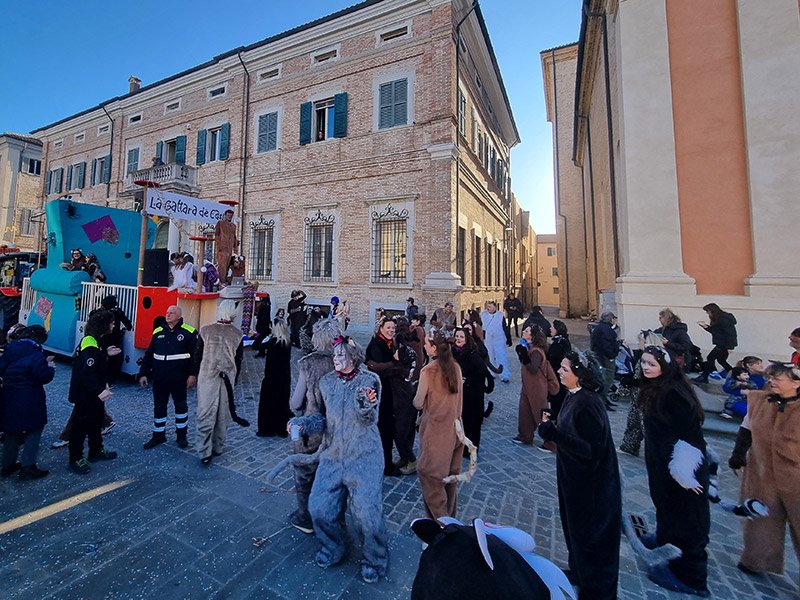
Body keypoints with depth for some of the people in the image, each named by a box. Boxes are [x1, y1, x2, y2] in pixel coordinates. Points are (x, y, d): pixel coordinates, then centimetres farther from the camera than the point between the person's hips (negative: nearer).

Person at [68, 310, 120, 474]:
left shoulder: (94, 340, 5)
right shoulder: (90, 345, -27)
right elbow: (87, 373, -33)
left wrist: (106, 353, 10)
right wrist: (99, 391, -38)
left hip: (93, 393, 10)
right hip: (84, 395, -10)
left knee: (96, 421, 21)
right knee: (81, 425, 4)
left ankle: (96, 451, 37)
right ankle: (75, 459, 19)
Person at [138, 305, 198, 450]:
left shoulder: (189, 332, -8)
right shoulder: (158, 332, 7)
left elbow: (195, 355, -10)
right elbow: (148, 354, 12)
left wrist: (193, 374, -14)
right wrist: (143, 373, 8)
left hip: (179, 379, -4)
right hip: (159, 379, 4)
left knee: (180, 405, 10)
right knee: (158, 406, 13)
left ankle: (181, 435, 25)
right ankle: (158, 435, 30)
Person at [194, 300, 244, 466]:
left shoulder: (205, 330, -7)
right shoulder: (238, 334, -5)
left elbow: (197, 356, 0)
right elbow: (239, 360, 2)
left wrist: (196, 374, 14)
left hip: (206, 378, -1)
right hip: (227, 379, 1)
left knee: (205, 416, 6)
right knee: (222, 416, 13)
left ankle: (205, 453, 8)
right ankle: (217, 448, 24)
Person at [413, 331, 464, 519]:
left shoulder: (428, 371, -19)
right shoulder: (455, 367, -3)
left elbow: (418, 404, -13)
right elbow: (459, 397, 6)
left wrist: (417, 400, 6)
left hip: (435, 429, -6)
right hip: (454, 427, 6)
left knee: (430, 474, 11)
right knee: (451, 472, 20)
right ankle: (450, 515, 37)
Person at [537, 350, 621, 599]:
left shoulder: (588, 404, -30)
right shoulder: (574, 396, -3)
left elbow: (592, 450, -29)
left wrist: (554, 434, -32)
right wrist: (553, 429, -5)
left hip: (590, 485, -8)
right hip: (574, 478, 8)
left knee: (589, 536, 13)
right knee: (574, 527, 26)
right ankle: (579, 572, 48)